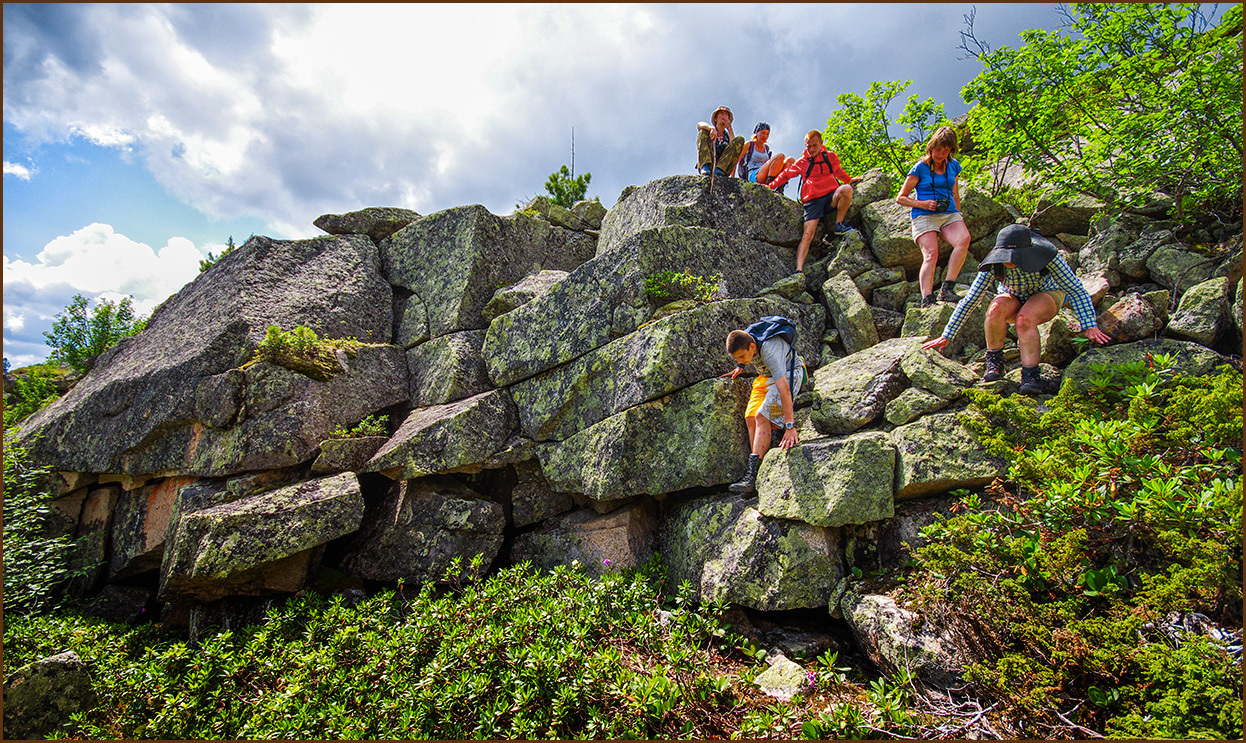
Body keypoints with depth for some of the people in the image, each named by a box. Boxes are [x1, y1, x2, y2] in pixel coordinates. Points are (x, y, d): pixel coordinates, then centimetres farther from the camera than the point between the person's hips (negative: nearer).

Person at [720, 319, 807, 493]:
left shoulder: (769, 350, -38)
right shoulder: (742, 341, -17)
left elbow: (783, 387, -43)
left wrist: (790, 427, -45)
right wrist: (740, 367, 23)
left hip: (789, 374, -8)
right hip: (766, 376, 8)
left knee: (762, 416, -24)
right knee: (750, 418, -10)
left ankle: (753, 476, -28)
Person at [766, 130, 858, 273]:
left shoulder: (830, 157, 14)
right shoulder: (801, 162, 10)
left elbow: (838, 171, 33)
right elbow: (785, 174, 23)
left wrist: (849, 180, 37)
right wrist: (771, 186, 18)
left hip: (831, 196, 1)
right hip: (813, 201, -1)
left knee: (846, 189, -33)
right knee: (808, 234, -20)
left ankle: (839, 224, -12)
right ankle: (799, 269, -30)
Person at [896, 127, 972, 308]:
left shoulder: (953, 166, 15)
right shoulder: (920, 167, 1)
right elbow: (900, 198, 1)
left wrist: (958, 216, 26)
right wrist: (922, 204, -13)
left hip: (949, 214, 4)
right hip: (924, 217, -4)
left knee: (964, 239, -28)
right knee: (931, 254, -27)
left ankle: (946, 289, -28)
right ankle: (927, 299, -33)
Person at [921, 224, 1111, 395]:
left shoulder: (1046, 255, -30)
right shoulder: (993, 264, -25)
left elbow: (1076, 289, -24)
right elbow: (969, 300, -20)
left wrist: (1090, 326, -31)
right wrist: (947, 336, -21)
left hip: (1046, 295, -2)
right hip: (1013, 298, 2)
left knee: (1025, 319, -36)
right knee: (996, 309, -34)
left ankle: (1030, 374, -25)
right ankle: (994, 361, -16)